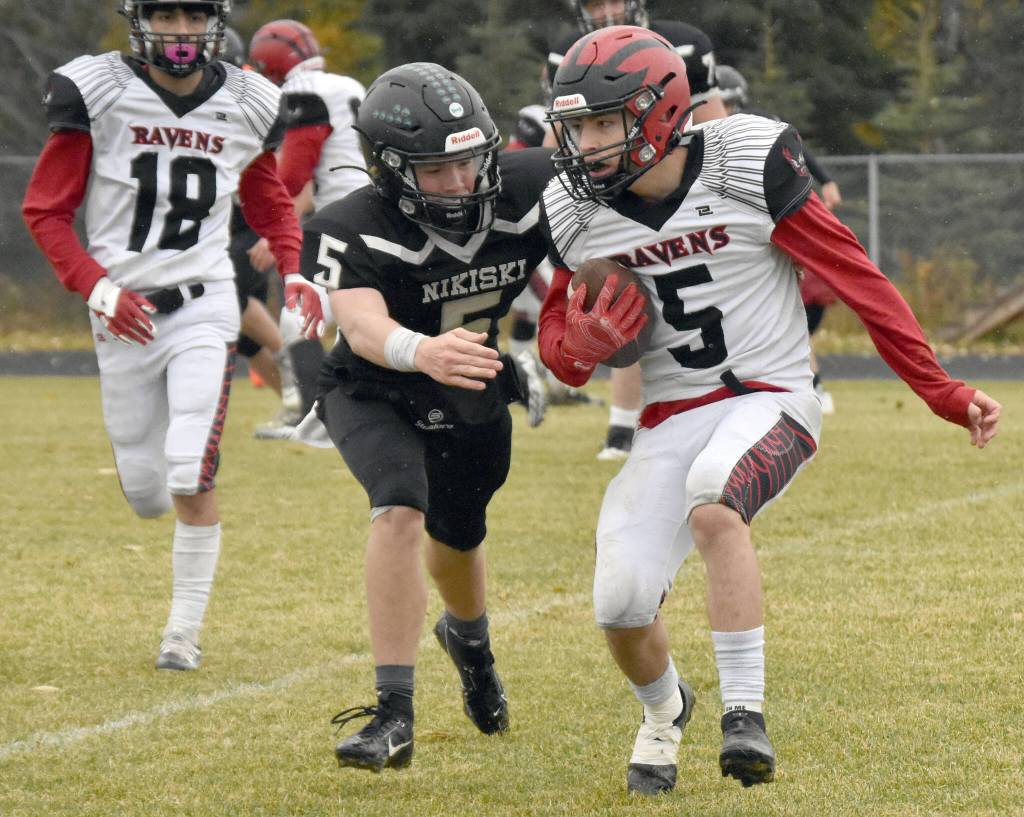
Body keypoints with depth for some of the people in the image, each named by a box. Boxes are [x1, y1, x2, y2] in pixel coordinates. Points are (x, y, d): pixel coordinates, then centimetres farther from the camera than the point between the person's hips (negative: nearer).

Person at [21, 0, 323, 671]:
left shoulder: (244, 107, 1)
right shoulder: (96, 94, -8)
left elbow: (272, 207, 18)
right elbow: (45, 210, -3)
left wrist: (296, 275, -1)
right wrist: (98, 290, -15)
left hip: (203, 308, 0)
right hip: (124, 315, 0)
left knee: (193, 478, -15)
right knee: (147, 496, 6)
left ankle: (185, 632, 0)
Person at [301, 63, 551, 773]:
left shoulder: (526, 190, -25)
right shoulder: (356, 232, -35)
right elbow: (362, 326, -52)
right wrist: (423, 351, -72)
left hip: (474, 396, 4)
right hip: (377, 394, -4)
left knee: (458, 537, 24)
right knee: (400, 509, -31)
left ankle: (469, 638, 62)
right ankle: (394, 715, -27)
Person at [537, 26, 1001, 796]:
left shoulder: (749, 165, -13)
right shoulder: (578, 214, 0)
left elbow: (855, 277, -9)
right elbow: (557, 337, 13)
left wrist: (942, 392, -8)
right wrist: (582, 343, -14)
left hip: (771, 399, -4)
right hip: (670, 417, 4)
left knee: (711, 501, -37)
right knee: (622, 601, -11)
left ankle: (744, 715, -30)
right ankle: (664, 709, 25)